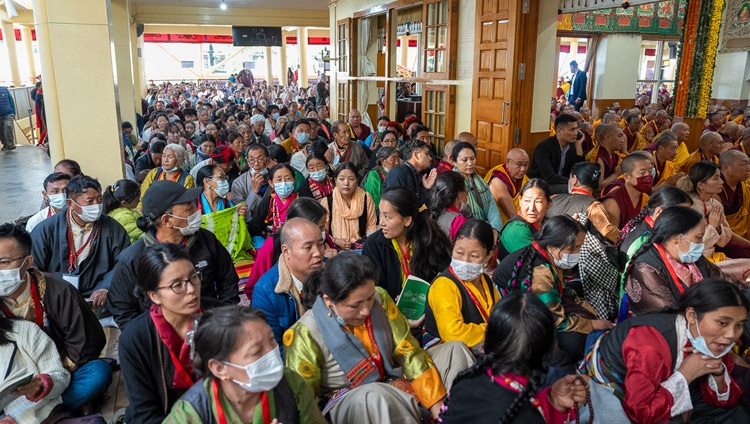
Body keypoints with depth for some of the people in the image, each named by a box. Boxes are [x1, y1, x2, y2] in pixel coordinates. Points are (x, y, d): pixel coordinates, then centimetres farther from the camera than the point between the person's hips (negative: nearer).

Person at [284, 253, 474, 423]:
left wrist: (437, 406, -14)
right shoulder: (306, 335, -21)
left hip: (393, 384, 6)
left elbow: (409, 352, -7)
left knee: (455, 350, -4)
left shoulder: (380, 299, -8)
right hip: (345, 403, -5)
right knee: (375, 396, -40)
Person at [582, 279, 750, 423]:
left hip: (658, 386, 7)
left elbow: (724, 401, -2)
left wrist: (718, 371, -24)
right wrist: (685, 375, -34)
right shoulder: (650, 344, -38)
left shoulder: (709, 338, -13)